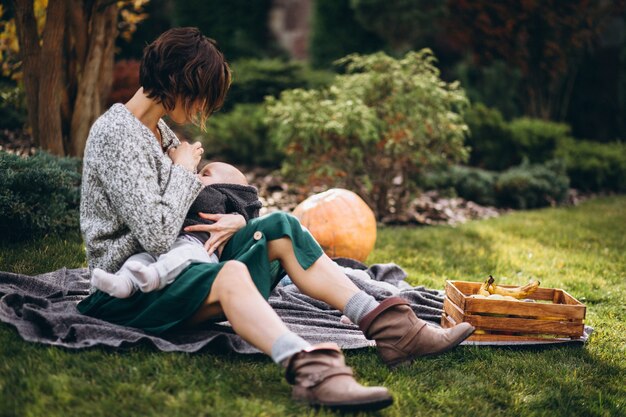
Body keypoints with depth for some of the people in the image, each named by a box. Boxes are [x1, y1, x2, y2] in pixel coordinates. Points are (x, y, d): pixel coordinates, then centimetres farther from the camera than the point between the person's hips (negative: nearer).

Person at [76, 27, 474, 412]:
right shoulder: (115, 134, -16)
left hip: (169, 266, 9)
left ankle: (389, 327, -15)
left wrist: (237, 220, -6)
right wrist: (184, 170, -10)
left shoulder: (158, 129, 14)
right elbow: (157, 236, -24)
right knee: (229, 274, -38)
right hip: (130, 290, -9)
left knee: (280, 228, -5)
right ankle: (310, 369, -64)